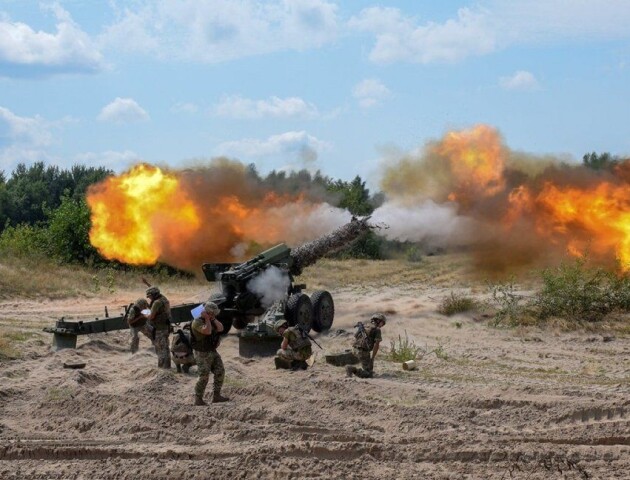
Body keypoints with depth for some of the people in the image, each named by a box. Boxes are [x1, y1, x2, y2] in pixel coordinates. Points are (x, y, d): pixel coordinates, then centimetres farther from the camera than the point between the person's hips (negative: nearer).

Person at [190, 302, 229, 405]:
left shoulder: (212, 320, 7)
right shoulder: (197, 322, -18)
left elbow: (220, 328, -7)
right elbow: (207, 331, -33)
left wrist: (213, 319, -11)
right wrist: (207, 319, -23)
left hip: (213, 352, 8)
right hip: (202, 354, -8)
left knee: (220, 372, 6)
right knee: (204, 377, -10)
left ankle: (216, 396, 16)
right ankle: (198, 399, -1)